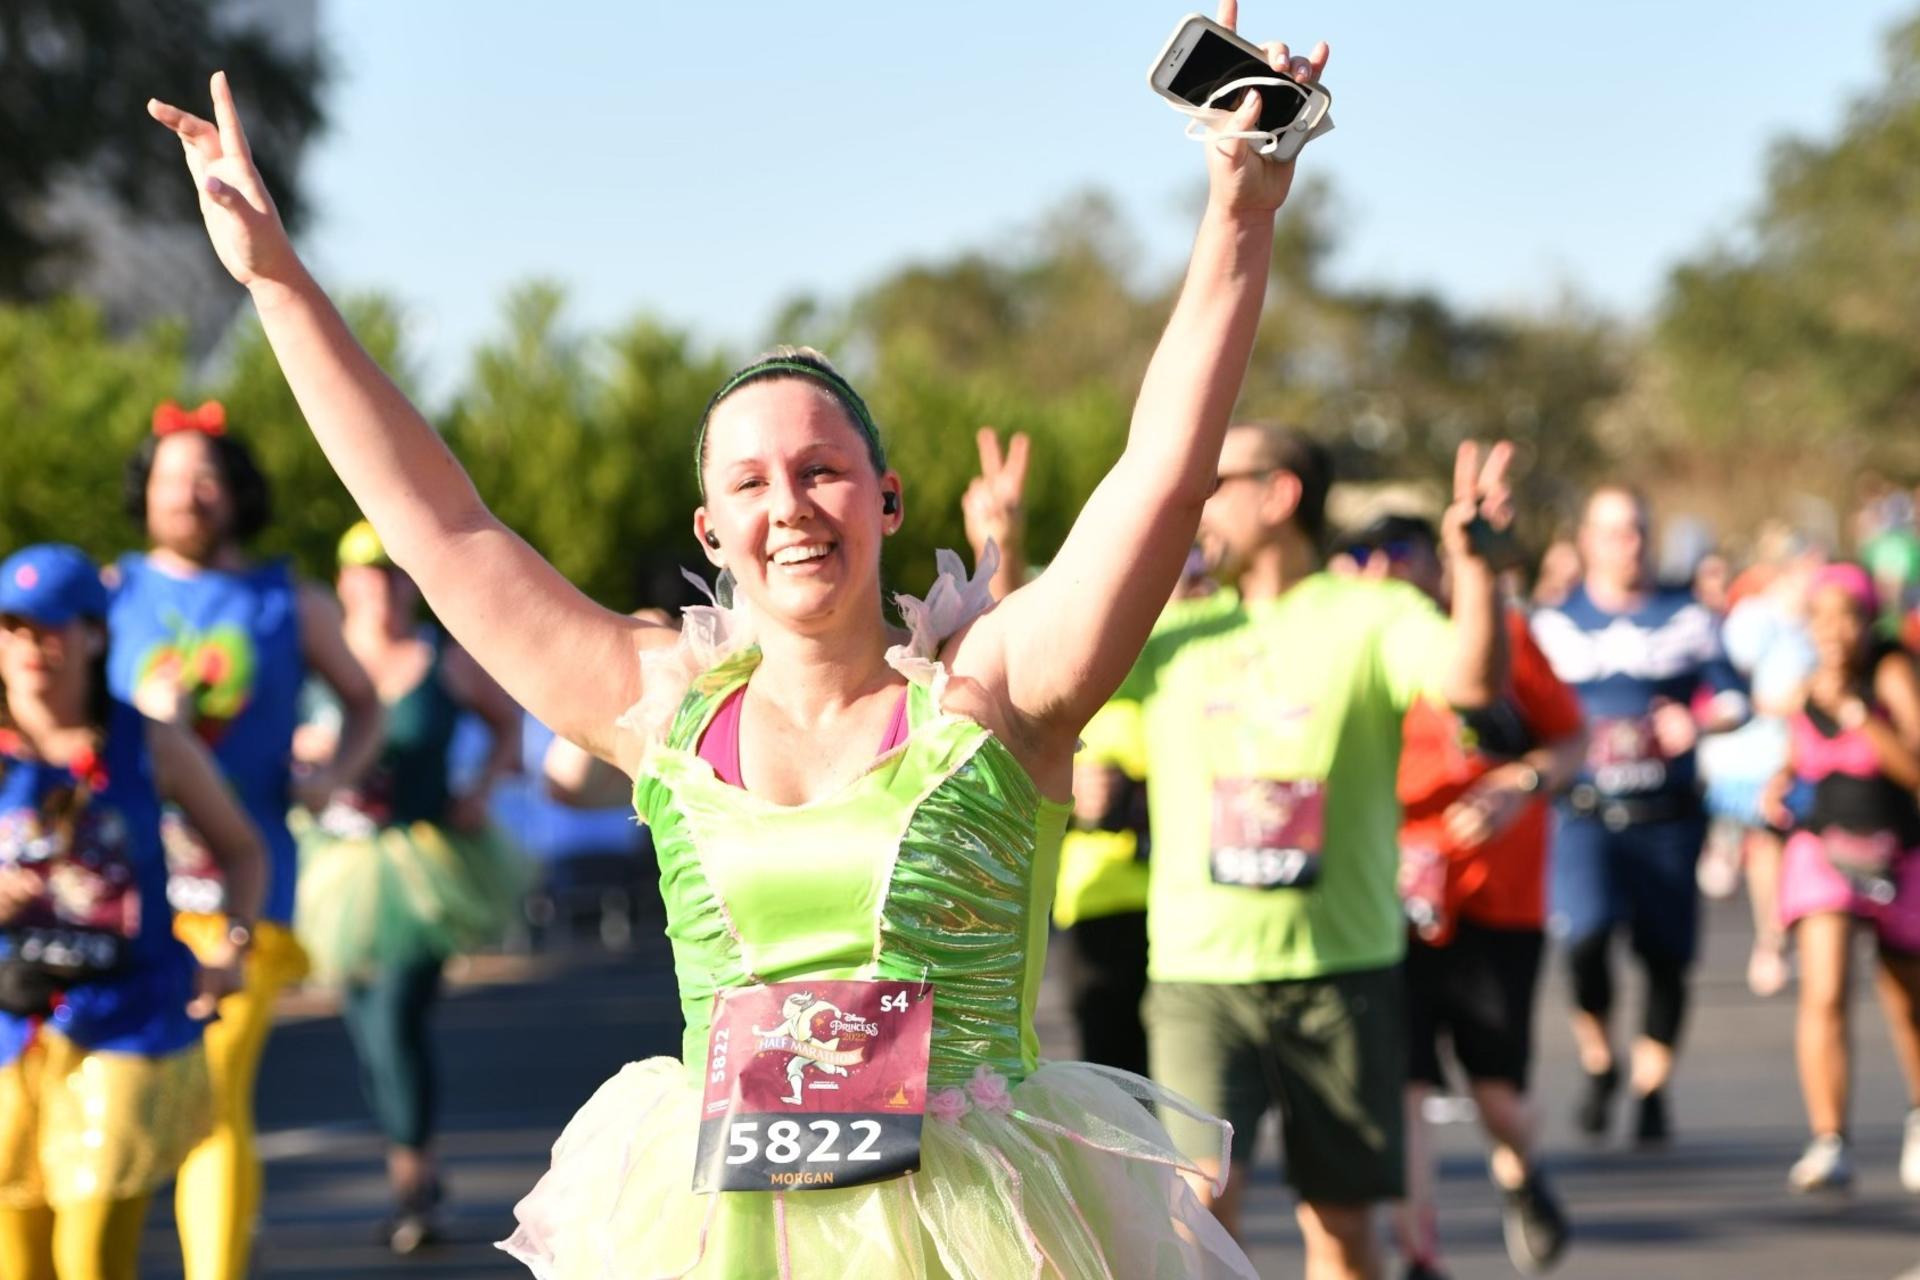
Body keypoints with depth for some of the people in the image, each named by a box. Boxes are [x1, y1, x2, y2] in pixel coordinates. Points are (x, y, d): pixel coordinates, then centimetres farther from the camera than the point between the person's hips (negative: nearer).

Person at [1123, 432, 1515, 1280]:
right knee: (1203, 1197, -16)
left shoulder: (1371, 618, -1)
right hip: (1198, 974, 1)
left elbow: (1471, 679, -19)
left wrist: (1471, 559, -35)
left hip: (1341, 968, -1)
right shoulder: (1173, 632, 10)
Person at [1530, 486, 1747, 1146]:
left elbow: (1732, 700, 10)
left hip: (1667, 813, 1)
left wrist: (1698, 723, -11)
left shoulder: (1686, 616, 9)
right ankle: (1598, 1065, 2)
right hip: (1585, 813, -1)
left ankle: (1651, 1089, 18)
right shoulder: (1555, 622, 9)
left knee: (1666, 954, -1)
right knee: (1585, 936, -21)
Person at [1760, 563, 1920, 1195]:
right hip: (1824, 849, 2)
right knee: (1823, 995, -19)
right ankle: (1829, 1144, -19)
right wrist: (1780, 782, 1)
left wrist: (1851, 709, -29)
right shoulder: (1808, 685, 0)